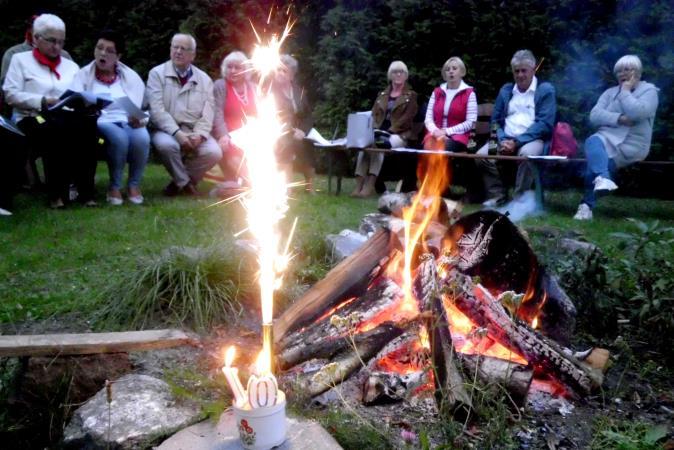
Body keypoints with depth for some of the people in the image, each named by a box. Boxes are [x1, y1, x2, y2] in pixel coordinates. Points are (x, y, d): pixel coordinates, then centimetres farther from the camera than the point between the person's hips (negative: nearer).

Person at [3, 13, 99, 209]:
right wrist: (43, 101, -11)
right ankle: (57, 192, -27)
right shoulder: (20, 60, 15)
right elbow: (11, 94, 2)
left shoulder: (71, 66, 26)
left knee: (88, 124, -34)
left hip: (68, 117, 3)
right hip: (33, 118, -2)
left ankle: (84, 188, -29)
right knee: (56, 130, -39)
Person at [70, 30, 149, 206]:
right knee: (119, 138, -36)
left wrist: (137, 118, -21)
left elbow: (137, 105, 3)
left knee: (141, 138, -34)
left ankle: (134, 184, -12)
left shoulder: (130, 76, 14)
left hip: (128, 121, 2)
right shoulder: (83, 74, 11)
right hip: (100, 122, -1)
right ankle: (115, 186, -16)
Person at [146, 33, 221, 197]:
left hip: (195, 132, 3)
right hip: (167, 130, -2)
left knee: (214, 152, -25)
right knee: (166, 144, -36)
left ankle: (178, 183, -1)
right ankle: (186, 184, -9)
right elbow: (156, 110, -10)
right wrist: (178, 133, -23)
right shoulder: (157, 74, 2)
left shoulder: (204, 79, 10)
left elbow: (207, 113, 3)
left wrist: (199, 135, -18)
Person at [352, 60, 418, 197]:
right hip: (380, 132, 4)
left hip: (400, 135, -4)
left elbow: (407, 119, -4)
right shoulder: (382, 95, 23)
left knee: (378, 145, -35)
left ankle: (370, 185, -38)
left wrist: (389, 131, -16)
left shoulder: (411, 96, 9)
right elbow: (374, 115, 15)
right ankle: (359, 184, -36)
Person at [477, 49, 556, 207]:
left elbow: (545, 123, -7)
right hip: (506, 139, 4)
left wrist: (517, 142, -16)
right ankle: (497, 196, -10)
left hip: (532, 139, -4)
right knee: (482, 154, -24)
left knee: (527, 153, -38)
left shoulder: (545, 90, 4)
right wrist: (502, 140, -6)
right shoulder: (505, 90, 19)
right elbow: (495, 120, 15)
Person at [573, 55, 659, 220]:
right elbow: (594, 115, 4)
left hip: (632, 145, -3)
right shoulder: (610, 92, 22)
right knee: (592, 142, -35)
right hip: (608, 138, 3)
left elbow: (636, 113, -15)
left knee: (594, 159, -31)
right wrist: (619, 119, -11)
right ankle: (603, 179, -59)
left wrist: (625, 91, -2)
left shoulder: (649, 90, 8)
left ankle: (587, 205, -25)